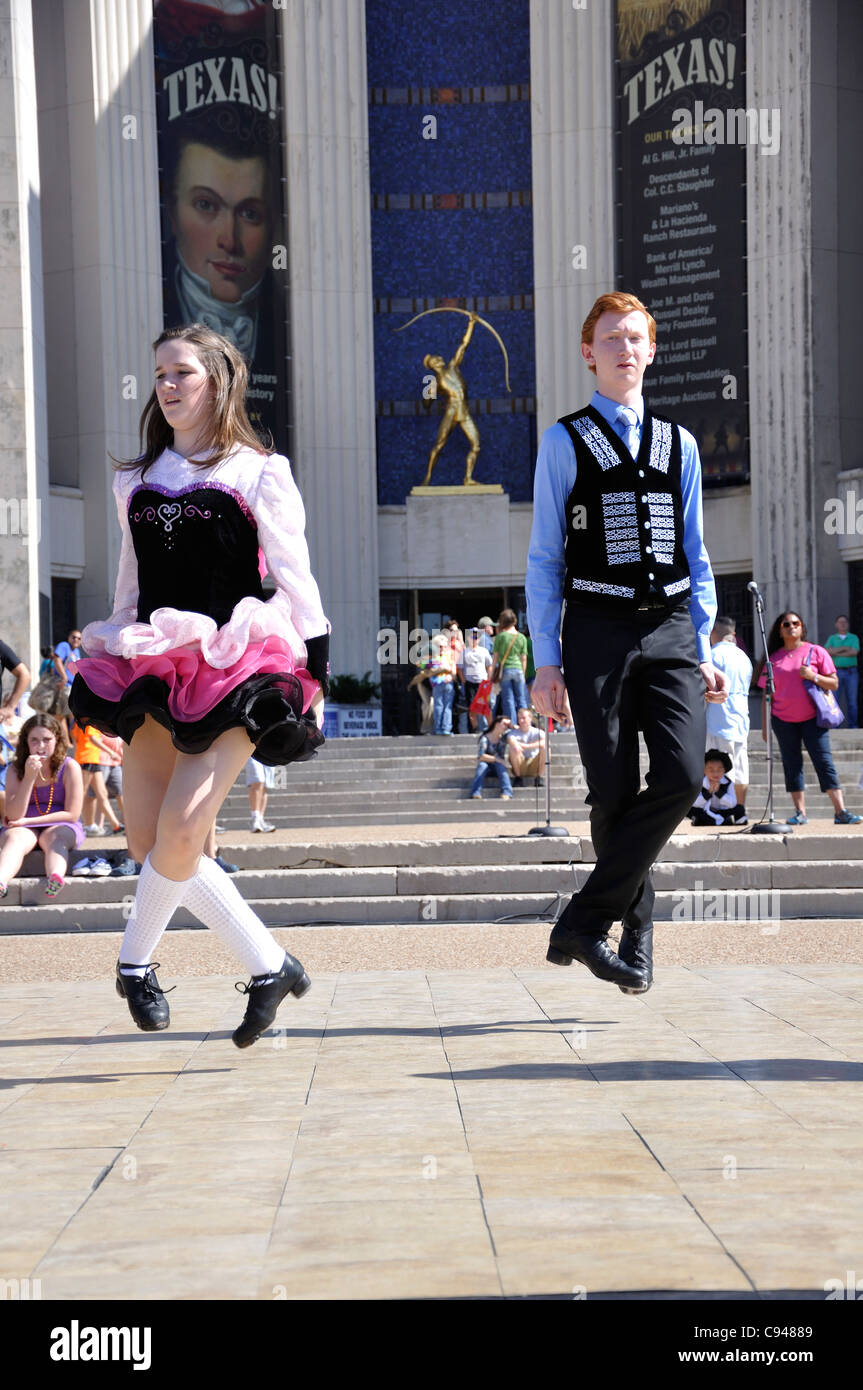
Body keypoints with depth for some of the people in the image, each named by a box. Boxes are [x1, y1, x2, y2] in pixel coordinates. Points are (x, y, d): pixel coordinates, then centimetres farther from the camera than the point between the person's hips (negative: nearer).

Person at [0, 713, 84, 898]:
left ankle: (55, 879, -68)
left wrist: (27, 821, -11)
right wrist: (29, 777, -19)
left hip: (61, 827, -1)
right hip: (24, 828, 1)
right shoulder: (15, 769, 0)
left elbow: (72, 814, -7)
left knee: (55, 837, -35)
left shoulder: (69, 767, -4)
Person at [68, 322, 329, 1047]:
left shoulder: (258, 472, 3)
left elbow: (294, 578, 1)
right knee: (148, 843, -2)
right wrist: (114, 656, 20)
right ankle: (270, 965, 6)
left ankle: (136, 962, 6)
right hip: (154, 665, 6)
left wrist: (315, 673, -4)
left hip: (236, 666, -6)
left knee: (181, 832, -18)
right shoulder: (137, 479, 17)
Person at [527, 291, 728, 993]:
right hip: (598, 631, -2)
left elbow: (695, 555, 18)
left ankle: (584, 919, -9)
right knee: (615, 794, -2)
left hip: (670, 631, 3)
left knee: (683, 774, -17)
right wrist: (547, 662, -2)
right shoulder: (565, 441, 6)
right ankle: (635, 938, 14)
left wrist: (703, 649, 10)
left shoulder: (680, 444, 16)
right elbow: (545, 559, 4)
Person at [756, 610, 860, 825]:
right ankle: (800, 812, 5)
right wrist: (764, 725, 5)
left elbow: (834, 683, 2)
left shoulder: (816, 652, 4)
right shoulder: (773, 658, 8)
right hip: (783, 719, 2)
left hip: (812, 718, -2)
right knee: (792, 764, 2)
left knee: (824, 761, -9)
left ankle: (840, 812, -12)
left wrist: (813, 677, -15)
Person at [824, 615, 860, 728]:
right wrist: (845, 648, -10)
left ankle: (852, 726, 4)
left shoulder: (854, 638, 8)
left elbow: (854, 652, -10)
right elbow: (828, 651, -10)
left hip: (851, 672, 0)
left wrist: (837, 653, -8)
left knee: (852, 700, -1)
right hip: (836, 671, 0)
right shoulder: (832, 638, 10)